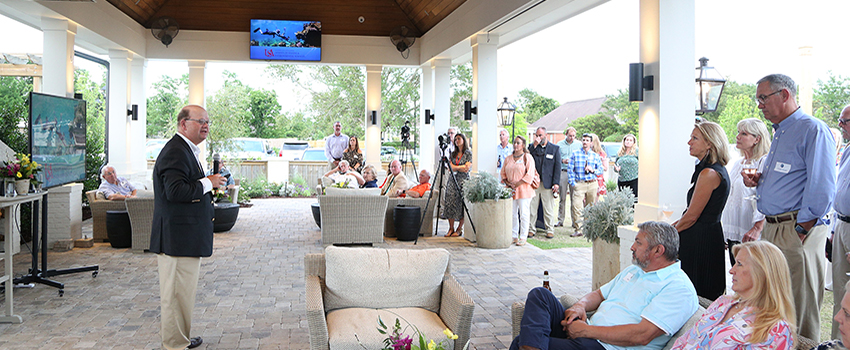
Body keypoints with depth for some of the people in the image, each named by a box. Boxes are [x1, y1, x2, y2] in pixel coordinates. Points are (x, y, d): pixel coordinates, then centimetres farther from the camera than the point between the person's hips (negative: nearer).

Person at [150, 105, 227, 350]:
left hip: (184, 237, 11)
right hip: (178, 238, -11)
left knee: (182, 291, 19)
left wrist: (209, 183, 10)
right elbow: (175, 191, -27)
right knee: (176, 292, -1)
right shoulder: (175, 152, -17)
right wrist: (208, 183, -19)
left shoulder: (187, 150, 19)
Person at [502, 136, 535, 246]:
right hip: (510, 190, 5)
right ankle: (513, 236, 12)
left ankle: (523, 238, 3)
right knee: (512, 214, 4)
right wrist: (508, 183, -2)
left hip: (523, 189, -5)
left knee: (523, 214, -3)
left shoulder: (527, 157, -1)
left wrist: (517, 184, -12)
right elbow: (503, 173, 17)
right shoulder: (508, 159, 15)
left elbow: (530, 175, -8)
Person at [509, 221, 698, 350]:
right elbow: (599, 294, 26)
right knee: (540, 294, -14)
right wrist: (580, 306, 0)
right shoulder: (633, 270, 20)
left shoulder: (679, 289, -11)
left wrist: (586, 331, -18)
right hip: (586, 333, 10)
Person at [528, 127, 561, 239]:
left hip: (547, 183, -1)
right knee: (532, 208, 2)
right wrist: (534, 145, -10)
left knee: (549, 209, 3)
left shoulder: (555, 149, 6)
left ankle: (550, 230, 13)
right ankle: (531, 229, 11)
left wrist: (556, 183, -6)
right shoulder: (532, 147, 11)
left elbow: (557, 166, 2)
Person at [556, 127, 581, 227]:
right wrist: (562, 160, -9)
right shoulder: (559, 144, 9)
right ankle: (560, 220, 8)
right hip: (563, 172, 0)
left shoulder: (579, 144, 10)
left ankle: (575, 220, 5)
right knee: (562, 197, 2)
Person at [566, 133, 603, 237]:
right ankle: (578, 229, -13)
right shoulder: (575, 154, 5)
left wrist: (592, 170, -8)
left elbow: (600, 170, 13)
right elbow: (570, 170, 2)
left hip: (592, 184, 2)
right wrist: (573, 183, -7)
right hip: (579, 183, -2)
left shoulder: (595, 156, 10)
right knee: (576, 205, -15)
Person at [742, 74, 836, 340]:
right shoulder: (779, 134, 19)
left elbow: (822, 188, -18)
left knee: (800, 311, -1)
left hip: (797, 231, -9)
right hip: (771, 228, 9)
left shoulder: (813, 130, -11)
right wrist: (759, 181, 9)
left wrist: (802, 229, -18)